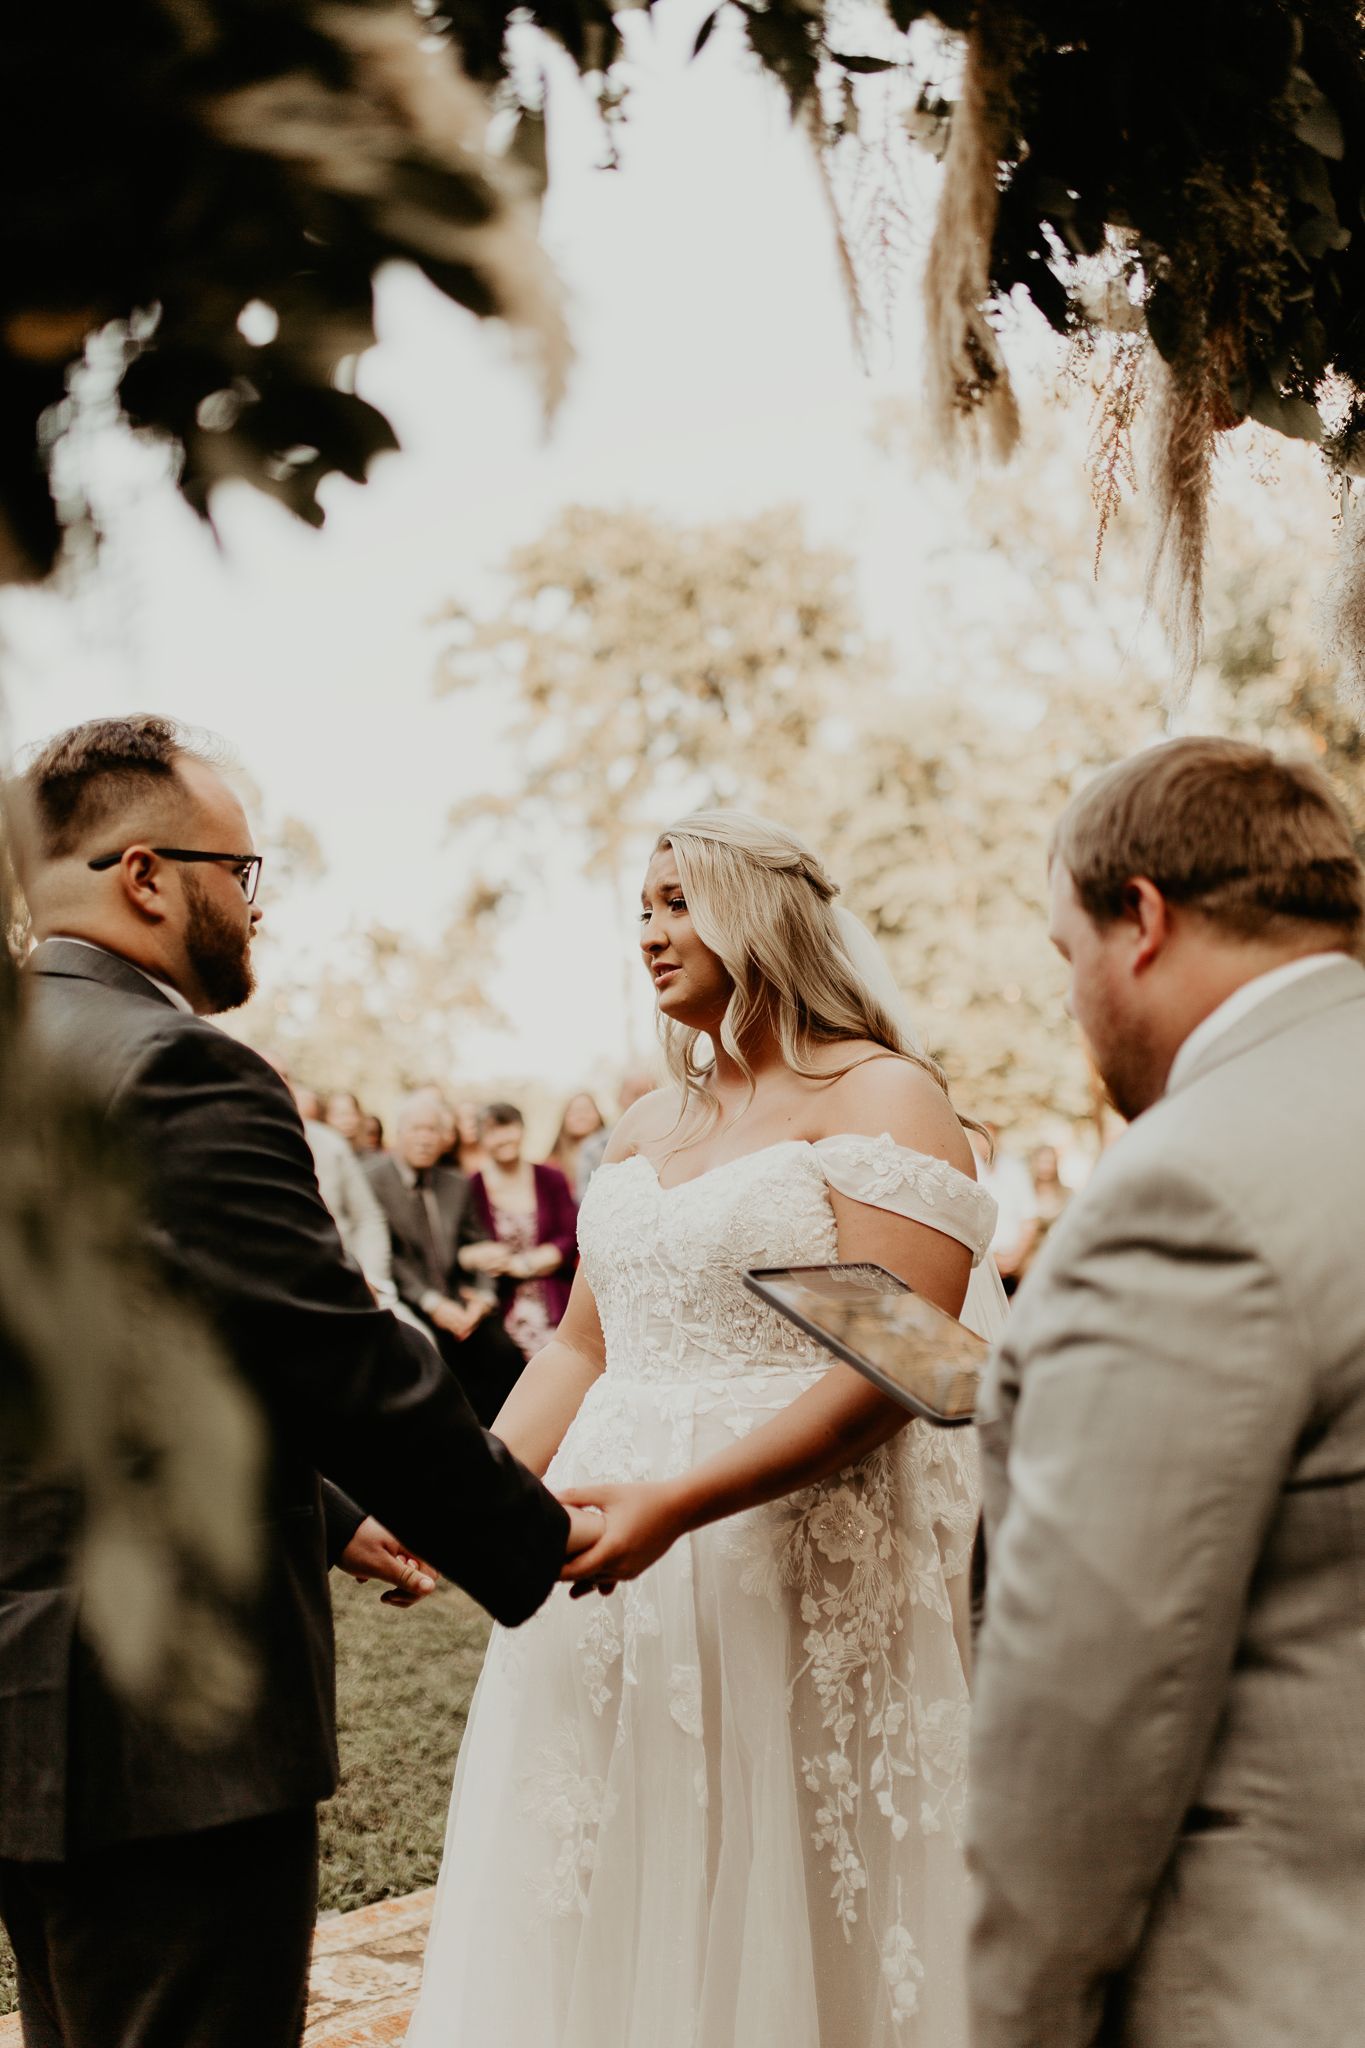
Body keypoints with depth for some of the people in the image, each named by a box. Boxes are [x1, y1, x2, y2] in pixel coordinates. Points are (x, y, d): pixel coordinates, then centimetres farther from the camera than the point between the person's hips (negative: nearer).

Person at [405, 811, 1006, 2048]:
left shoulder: (883, 1098, -7)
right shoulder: (646, 1130, 15)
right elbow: (581, 1351, 15)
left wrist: (678, 1501, -25)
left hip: (800, 1564, -6)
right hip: (617, 1580, 7)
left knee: (785, 1921, 4)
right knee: (594, 1917, 11)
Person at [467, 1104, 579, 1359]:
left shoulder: (550, 1179, 11)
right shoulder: (472, 1189, 5)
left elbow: (571, 1239, 5)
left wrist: (521, 1264, -5)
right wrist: (474, 1257, -17)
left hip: (554, 1308, 1)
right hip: (501, 1309, -1)